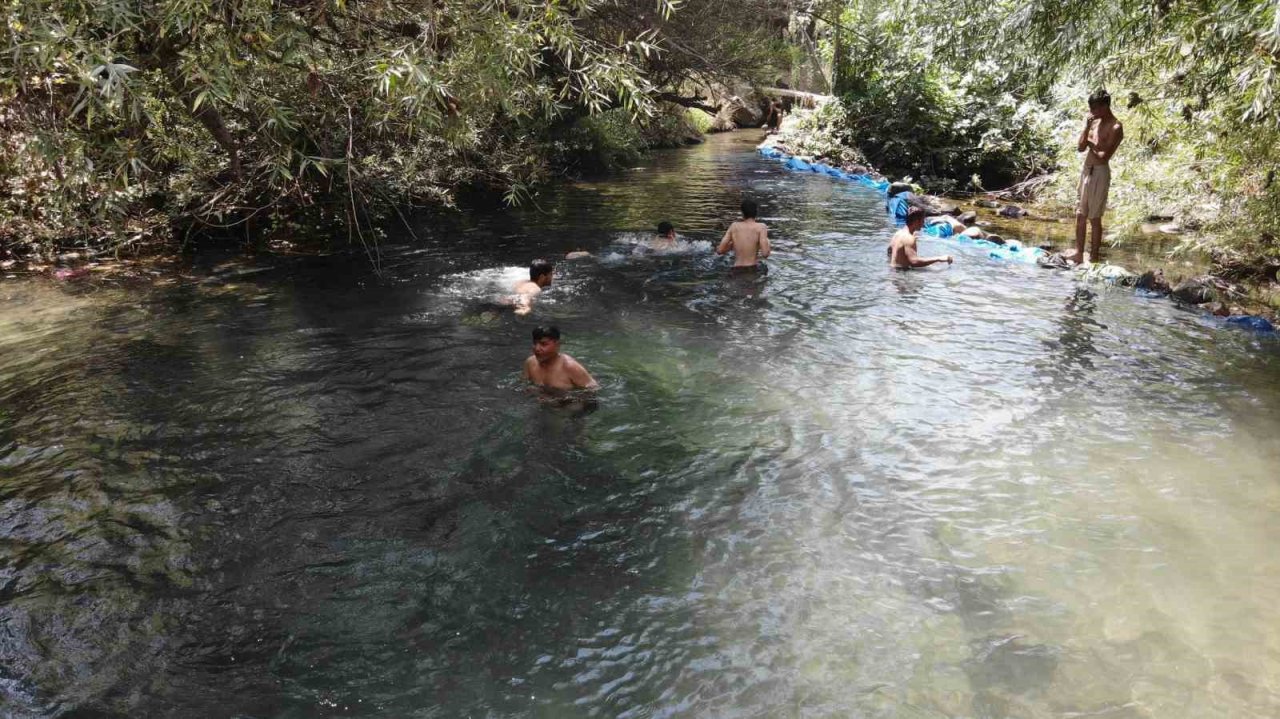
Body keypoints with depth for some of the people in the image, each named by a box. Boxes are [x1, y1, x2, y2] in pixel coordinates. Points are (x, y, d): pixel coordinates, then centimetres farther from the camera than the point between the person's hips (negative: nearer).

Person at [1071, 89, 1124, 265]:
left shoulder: (1115, 128, -12)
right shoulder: (1094, 122, 10)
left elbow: (1103, 157, -18)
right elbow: (1080, 147, 4)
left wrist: (1090, 144, -3)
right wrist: (1086, 127, -6)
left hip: (1100, 173, -8)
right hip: (1086, 170, 8)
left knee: (1094, 218, -3)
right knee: (1080, 215, 11)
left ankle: (1094, 257, 5)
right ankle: (1079, 253, 19)